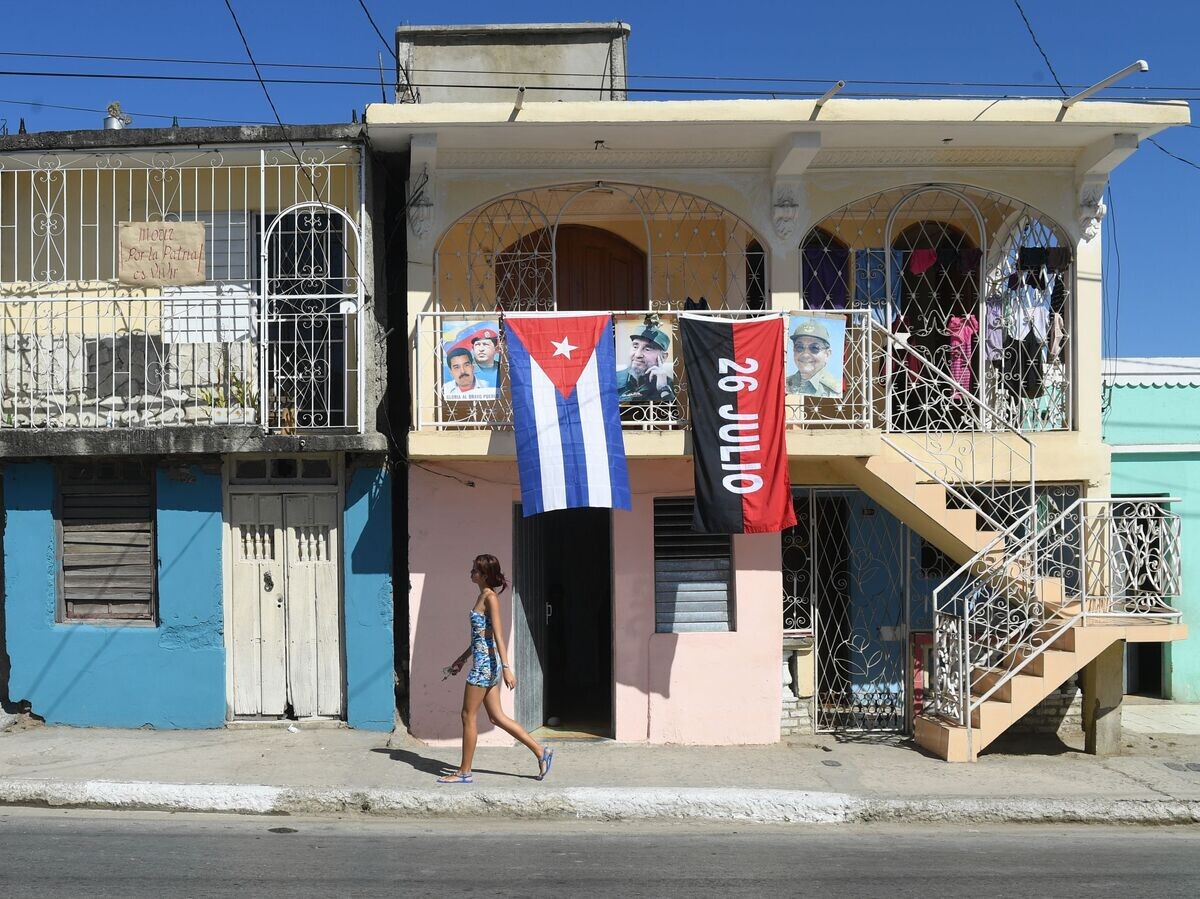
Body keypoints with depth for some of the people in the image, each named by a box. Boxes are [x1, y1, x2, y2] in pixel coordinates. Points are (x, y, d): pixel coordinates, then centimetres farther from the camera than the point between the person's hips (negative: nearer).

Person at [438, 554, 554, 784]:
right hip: (485, 662, 10)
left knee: (468, 716, 0)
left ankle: (464, 772, 10)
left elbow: (498, 635, -19)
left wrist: (506, 667, -23)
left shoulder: (490, 597, -13)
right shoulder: (484, 596, 14)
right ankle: (540, 752, 15)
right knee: (497, 717, 12)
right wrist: (462, 659, 27)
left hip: (485, 663, -10)